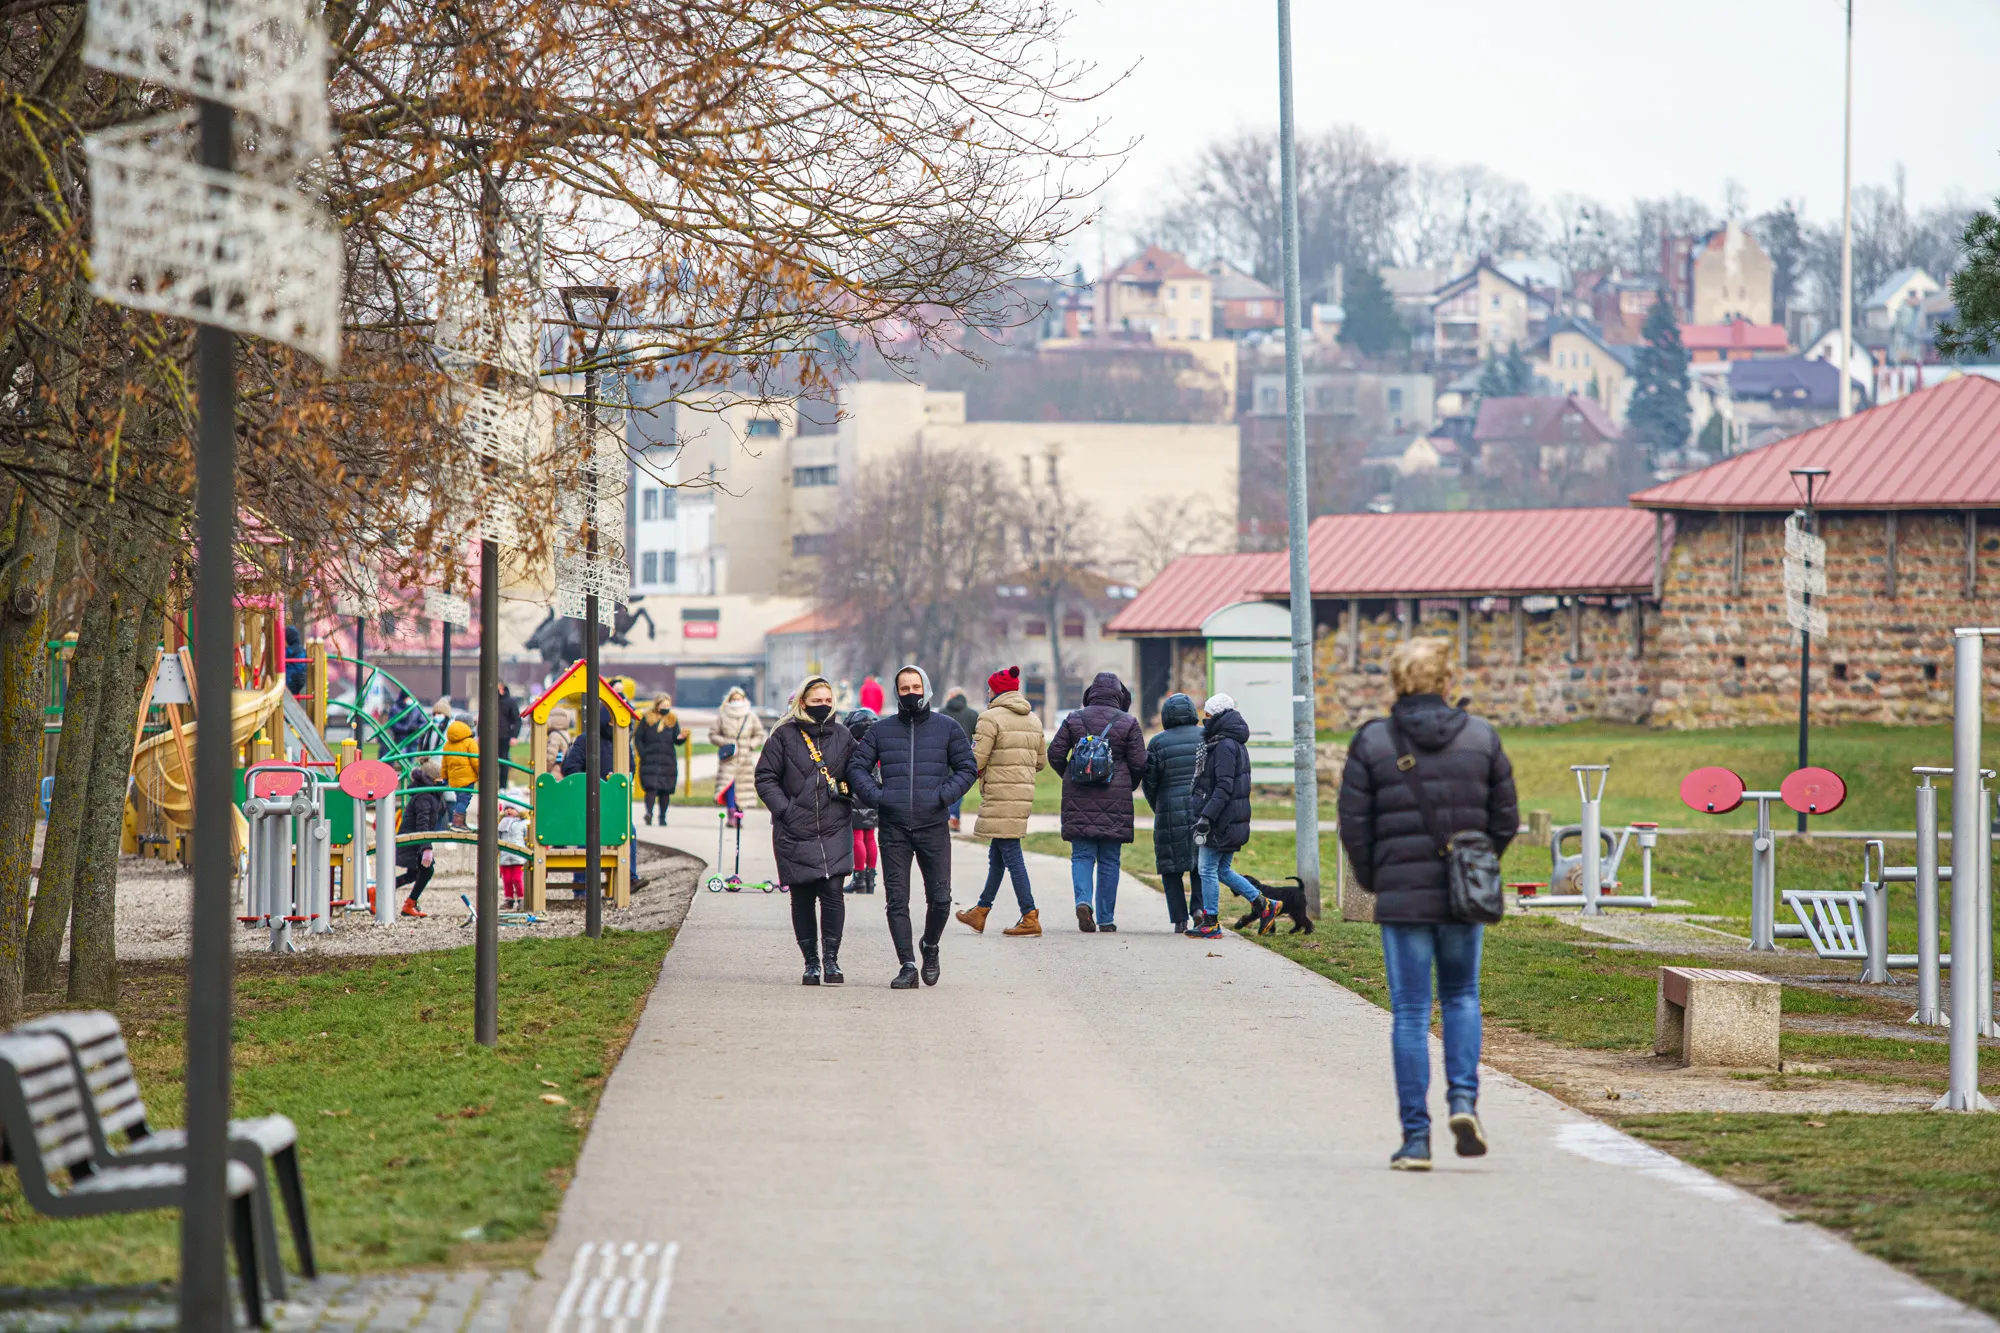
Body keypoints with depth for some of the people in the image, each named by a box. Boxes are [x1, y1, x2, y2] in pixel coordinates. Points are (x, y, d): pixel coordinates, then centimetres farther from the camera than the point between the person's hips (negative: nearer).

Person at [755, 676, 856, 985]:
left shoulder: (841, 736, 9)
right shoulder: (784, 736, 1)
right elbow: (765, 777, 0)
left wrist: (846, 800, 1)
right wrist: (785, 809, -10)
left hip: (835, 831, 1)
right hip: (795, 832, -1)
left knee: (833, 891, -11)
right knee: (802, 898, 3)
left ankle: (831, 958, -2)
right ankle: (811, 961, 14)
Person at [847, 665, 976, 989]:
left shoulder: (947, 728, 7)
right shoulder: (881, 730, 9)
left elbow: (967, 768, 8)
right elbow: (857, 766, 11)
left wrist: (944, 795, -7)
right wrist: (875, 794, -5)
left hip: (934, 827, -1)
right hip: (893, 828, 1)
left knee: (940, 898, 0)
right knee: (897, 900, -3)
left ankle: (930, 947, 27)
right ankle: (908, 966, 1)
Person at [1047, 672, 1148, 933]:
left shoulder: (1074, 719, 3)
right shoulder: (1128, 723, -1)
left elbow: (1055, 754, 3)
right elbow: (1138, 763, -2)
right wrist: (1130, 785, 18)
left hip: (1079, 797, 1)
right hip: (1115, 799, -1)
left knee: (1082, 855, 4)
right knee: (1109, 860, 6)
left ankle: (1083, 900, -22)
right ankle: (1106, 919, 7)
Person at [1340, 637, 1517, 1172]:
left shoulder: (1372, 742, -4)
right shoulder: (1482, 737, 1)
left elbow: (1354, 826, -4)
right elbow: (1505, 820, 4)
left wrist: (1372, 882, 11)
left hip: (1402, 895, -2)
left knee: (1410, 1012, 4)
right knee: (1461, 997, 20)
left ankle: (1416, 1136, 3)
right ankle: (1463, 1098, -1)